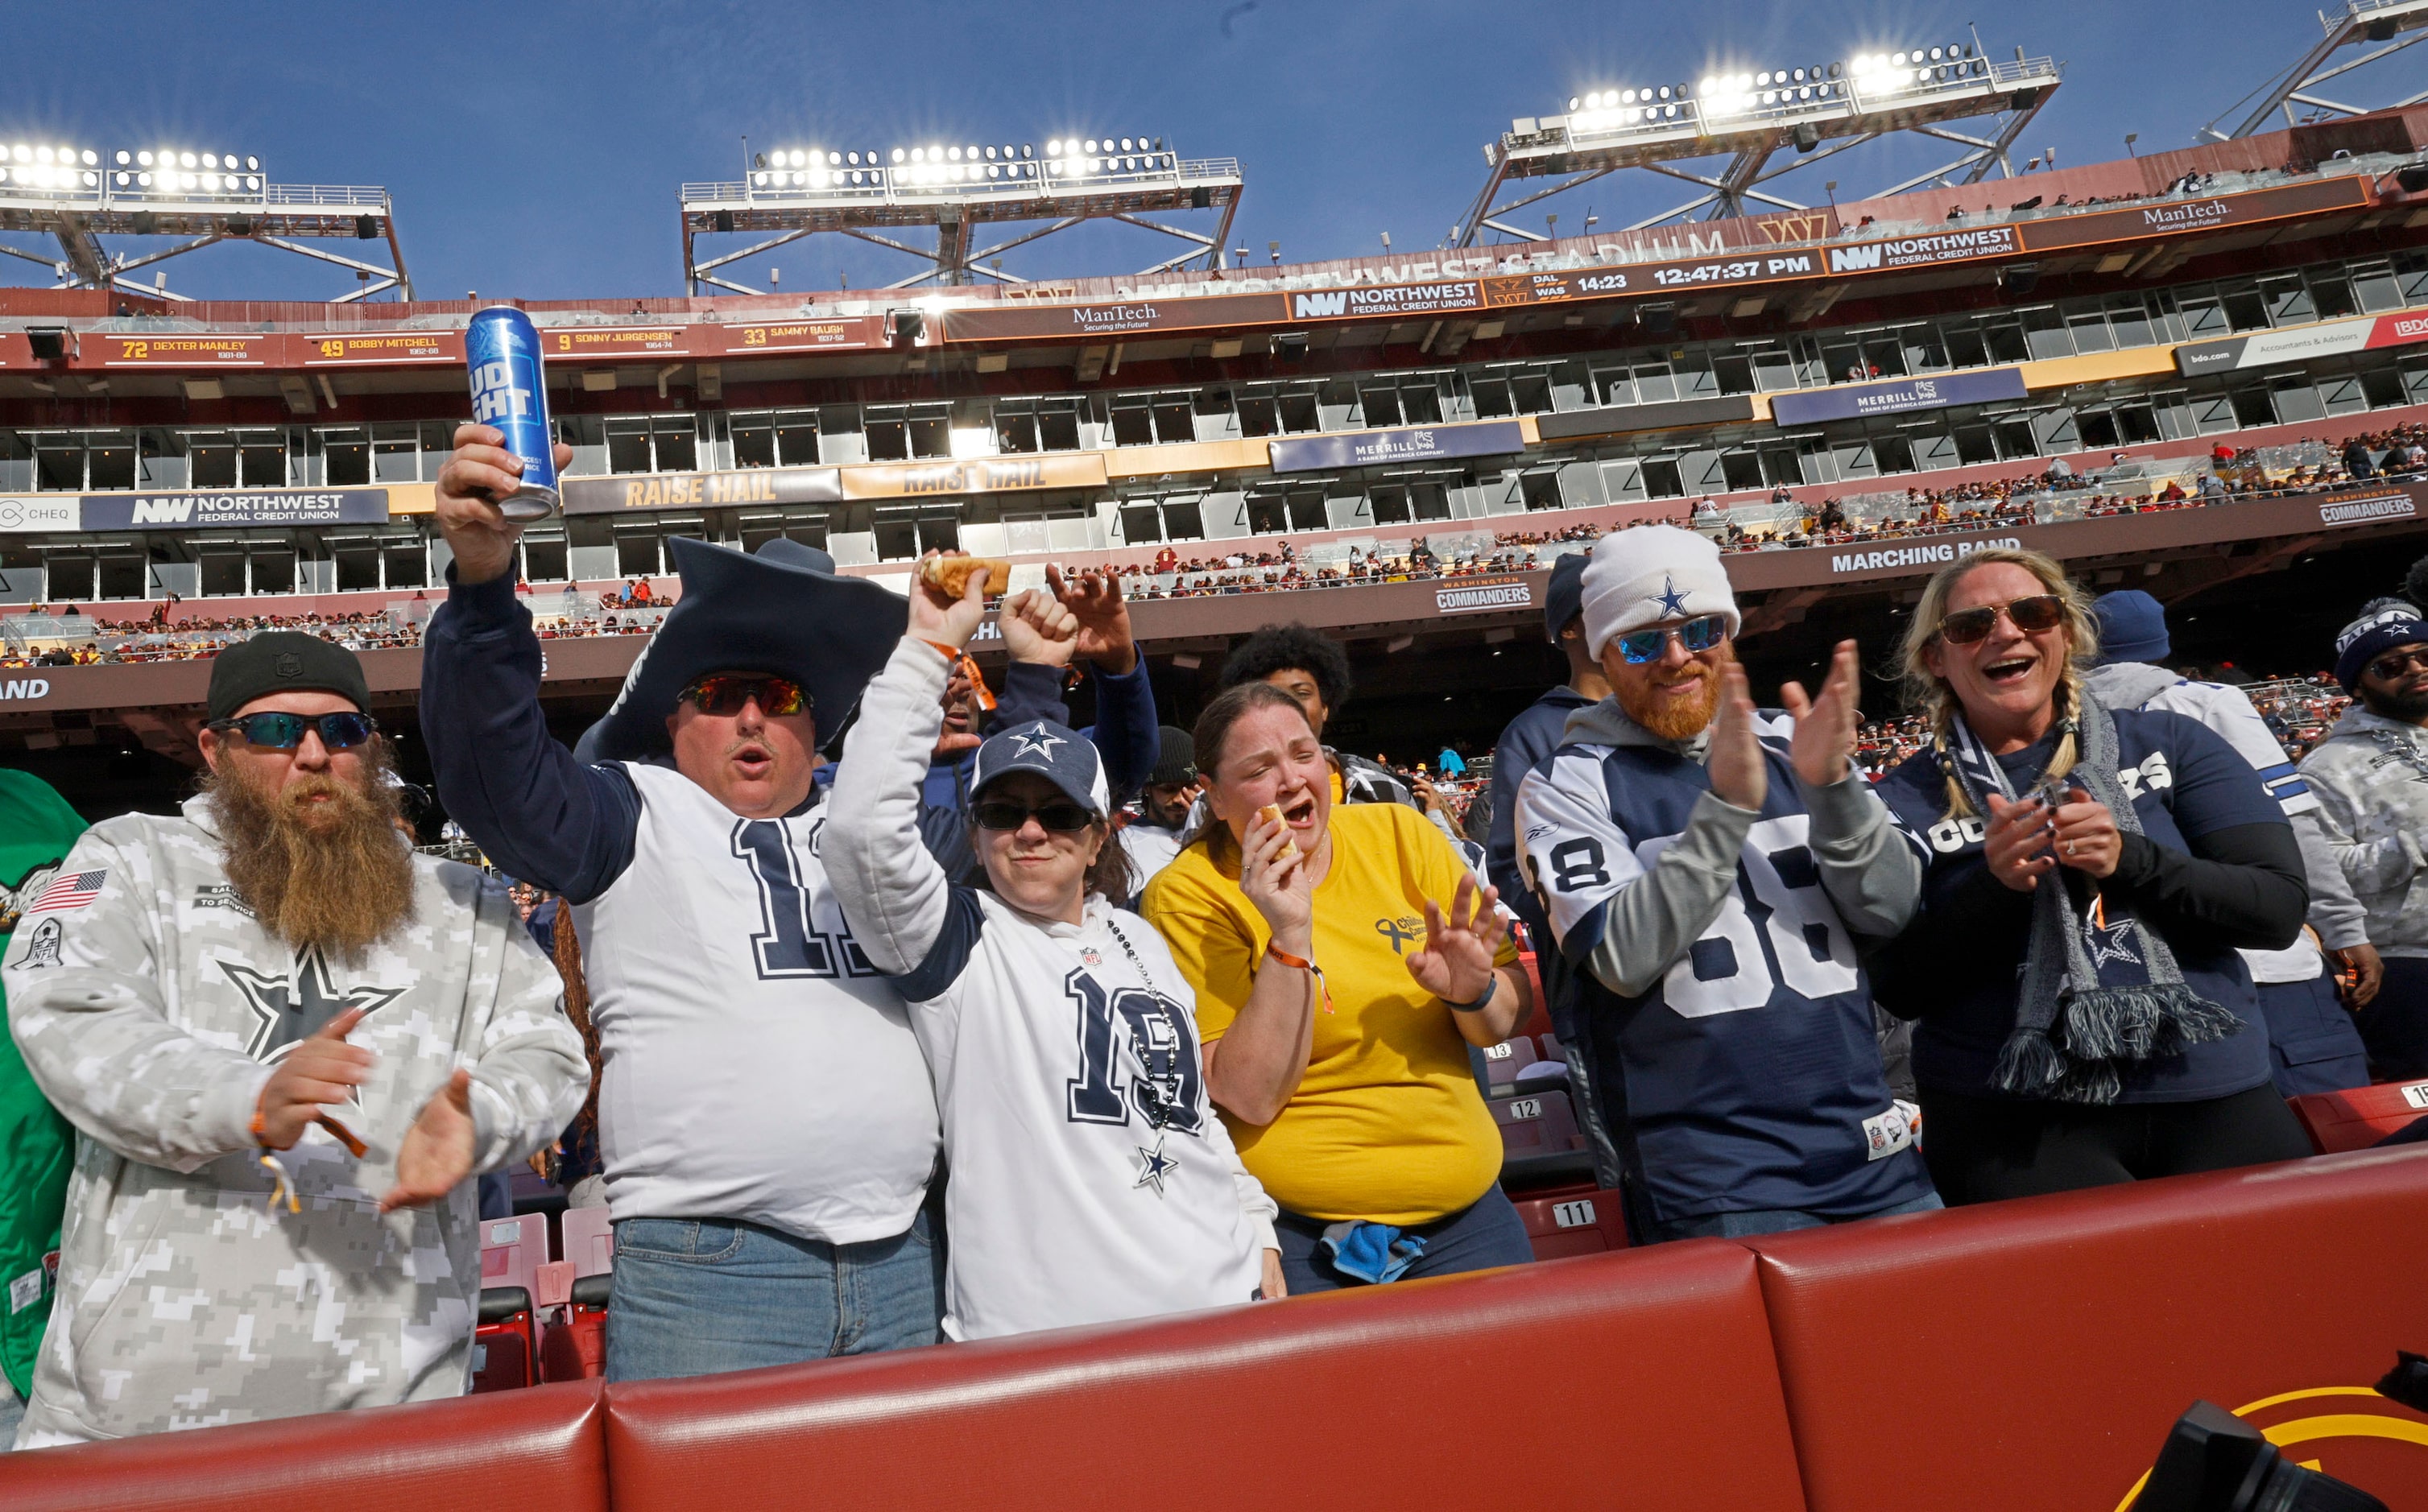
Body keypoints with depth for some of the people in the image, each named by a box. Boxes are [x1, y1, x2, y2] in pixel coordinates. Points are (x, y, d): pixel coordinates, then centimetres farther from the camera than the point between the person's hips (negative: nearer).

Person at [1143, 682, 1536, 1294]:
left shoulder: (1401, 834, 0)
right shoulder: (1189, 895, -11)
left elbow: (1508, 1022, 5)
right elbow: (1250, 1098, -18)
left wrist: (1472, 992, -18)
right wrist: (1291, 937, -26)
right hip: (1297, 1231, -4)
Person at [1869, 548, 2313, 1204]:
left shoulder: (2168, 743, 7)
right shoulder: (1903, 801, 1)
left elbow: (2279, 907, 0)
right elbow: (1898, 989, -4)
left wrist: (2129, 860, -16)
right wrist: (1992, 887, -18)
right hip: (2016, 1123, -3)